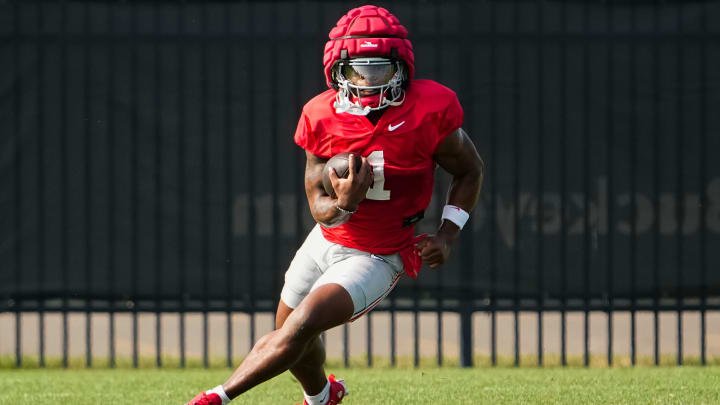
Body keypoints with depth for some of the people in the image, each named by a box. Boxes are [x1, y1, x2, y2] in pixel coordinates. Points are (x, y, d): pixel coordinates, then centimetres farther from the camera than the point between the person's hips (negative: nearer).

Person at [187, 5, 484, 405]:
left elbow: (471, 170, -3)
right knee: (293, 340, 22)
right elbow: (319, 205, -7)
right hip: (326, 240, 5)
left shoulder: (429, 110, -20)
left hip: (376, 259, -5)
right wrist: (343, 204, -31)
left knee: (300, 328, -23)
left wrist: (447, 236, -12)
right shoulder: (324, 118, -12)